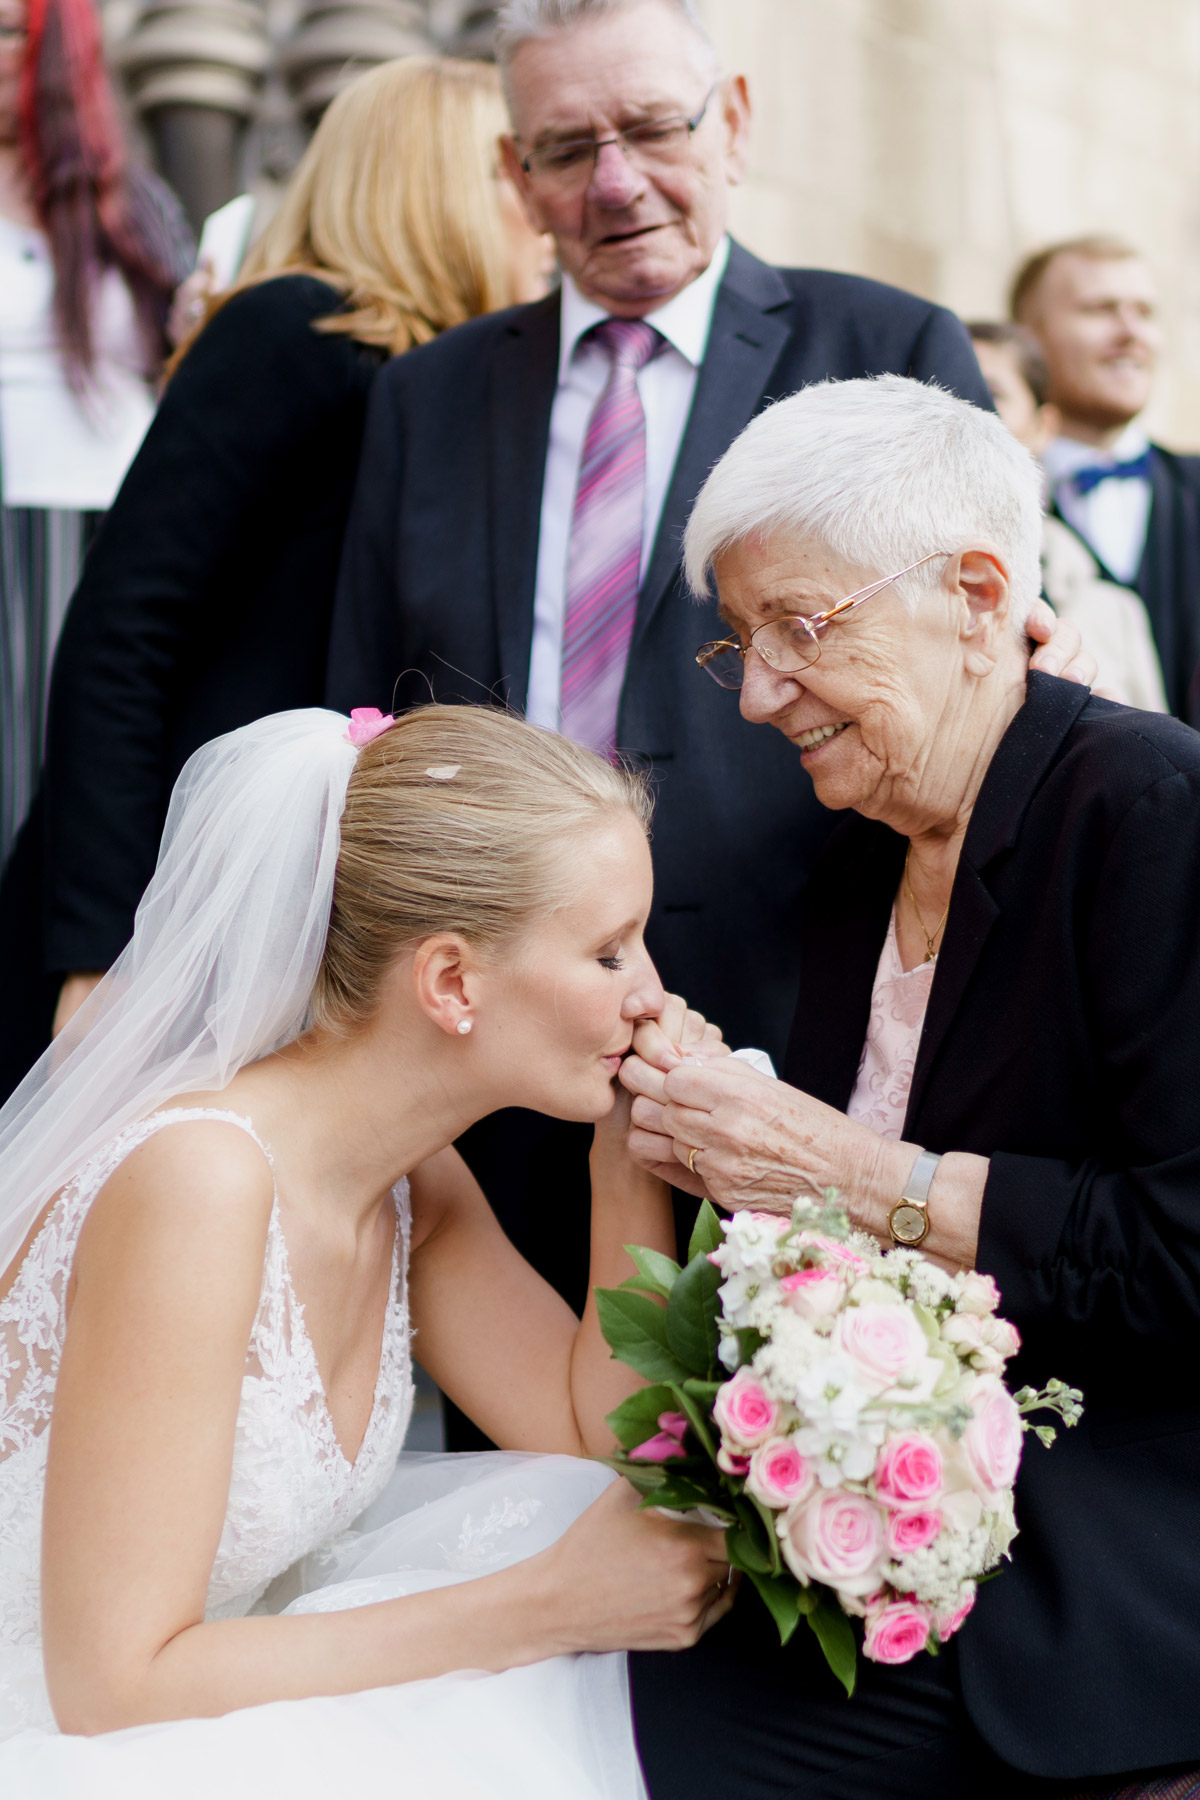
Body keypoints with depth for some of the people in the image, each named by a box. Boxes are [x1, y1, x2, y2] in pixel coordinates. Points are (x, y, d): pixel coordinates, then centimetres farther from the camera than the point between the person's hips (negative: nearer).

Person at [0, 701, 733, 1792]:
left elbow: (597, 1437, 6)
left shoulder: (411, 1173, -2)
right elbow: (112, 1683, -26)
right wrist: (548, 1607, -21)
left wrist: (632, 1158, -7)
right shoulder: (199, 1180, -26)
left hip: (205, 1700, 8)